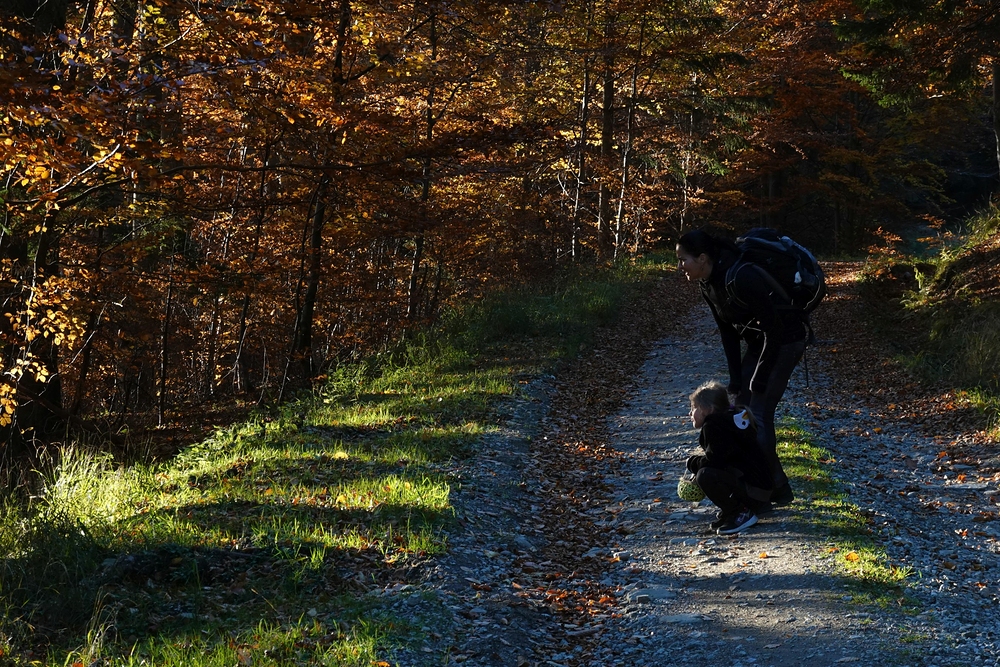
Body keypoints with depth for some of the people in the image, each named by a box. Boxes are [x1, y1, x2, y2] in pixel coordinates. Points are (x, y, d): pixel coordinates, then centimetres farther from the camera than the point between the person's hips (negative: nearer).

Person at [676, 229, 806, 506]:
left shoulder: (741, 278, -30)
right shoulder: (708, 285, -2)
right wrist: (736, 379, 1)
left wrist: (760, 379, -22)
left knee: (759, 413, -14)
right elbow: (728, 332, 6)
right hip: (758, 342, 9)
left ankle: (774, 490, -2)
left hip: (785, 340, -9)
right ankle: (777, 488, 14)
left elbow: (774, 328, -26)